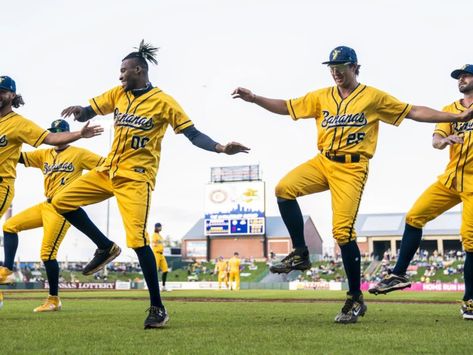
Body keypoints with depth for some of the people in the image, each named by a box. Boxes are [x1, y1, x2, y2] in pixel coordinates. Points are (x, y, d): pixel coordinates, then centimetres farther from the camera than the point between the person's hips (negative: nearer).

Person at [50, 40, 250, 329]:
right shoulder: (117, 94, 10)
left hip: (136, 177, -7)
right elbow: (87, 113, 14)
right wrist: (79, 111, -12)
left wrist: (222, 149, -25)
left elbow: (193, 135, -9)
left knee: (138, 240, -16)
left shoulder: (163, 101, -8)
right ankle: (106, 248, 17)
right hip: (108, 170, 7)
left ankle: (158, 308, -5)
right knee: (62, 201, 3)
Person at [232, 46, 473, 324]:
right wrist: (254, 98, 4)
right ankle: (300, 254, -4)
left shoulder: (374, 97, 3)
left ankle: (356, 299, 2)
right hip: (323, 163, 5)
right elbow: (287, 107, 15)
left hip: (352, 169, -4)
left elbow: (413, 112, 2)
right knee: (285, 188, -20)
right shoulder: (321, 97, 14)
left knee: (343, 232, -14)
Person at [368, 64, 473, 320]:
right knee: (414, 216, -6)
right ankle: (399, 275, 3)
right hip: (450, 179, 5)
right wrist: (446, 140, -26)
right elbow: (435, 140, -2)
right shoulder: (450, 110, 14)